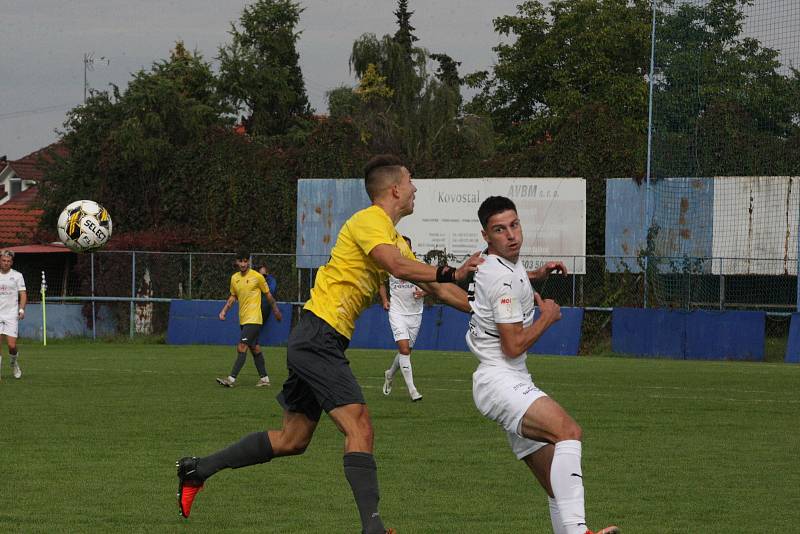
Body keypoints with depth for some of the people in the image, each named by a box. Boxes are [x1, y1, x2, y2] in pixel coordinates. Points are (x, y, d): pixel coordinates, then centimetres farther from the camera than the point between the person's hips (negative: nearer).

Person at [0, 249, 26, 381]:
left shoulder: (17, 275, 4)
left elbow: (23, 294, 3)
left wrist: (21, 309, -11)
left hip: (12, 315, -1)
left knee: (12, 345, -7)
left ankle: (14, 363, 22)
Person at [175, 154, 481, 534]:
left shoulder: (393, 238, 20)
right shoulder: (369, 222, -10)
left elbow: (435, 287, 23)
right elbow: (397, 266, -27)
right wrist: (450, 274, -23)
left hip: (315, 344, 10)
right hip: (319, 335, -10)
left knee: (292, 440, 14)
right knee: (359, 427, -19)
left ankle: (198, 469, 24)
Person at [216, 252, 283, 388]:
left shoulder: (257, 277, -8)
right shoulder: (234, 278, 9)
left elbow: (268, 294, 2)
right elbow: (233, 296, 21)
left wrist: (276, 310, 10)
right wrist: (224, 310, 8)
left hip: (253, 319, -7)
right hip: (243, 320, 7)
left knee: (241, 348, -14)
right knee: (255, 349, 12)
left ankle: (232, 379, -18)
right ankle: (264, 378, 20)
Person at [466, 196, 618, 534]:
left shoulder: (496, 262, 15)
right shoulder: (502, 278, -15)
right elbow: (514, 346, -16)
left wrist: (535, 275, 35)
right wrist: (547, 317, -1)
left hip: (515, 383, 11)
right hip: (499, 382, -11)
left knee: (559, 485, 4)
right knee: (568, 430, -35)